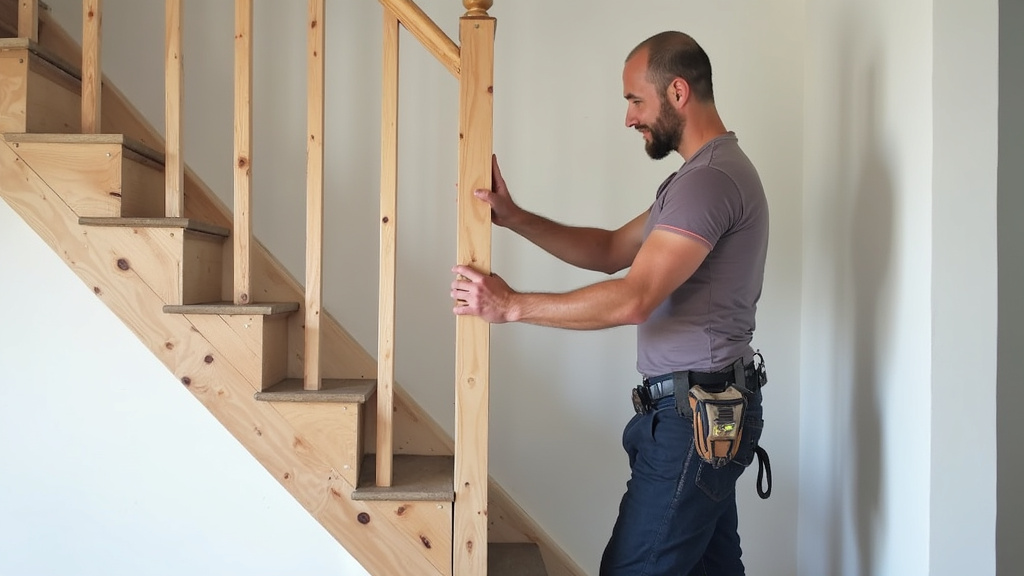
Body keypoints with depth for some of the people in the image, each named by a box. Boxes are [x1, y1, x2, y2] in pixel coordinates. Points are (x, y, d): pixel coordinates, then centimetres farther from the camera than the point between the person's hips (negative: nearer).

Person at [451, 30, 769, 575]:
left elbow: (633, 300, -23)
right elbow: (612, 251, 17)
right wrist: (514, 217, 7)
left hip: (694, 416, -10)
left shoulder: (711, 179, -17)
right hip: (703, 409, 10)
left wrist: (512, 305, -17)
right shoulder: (704, 174, 18)